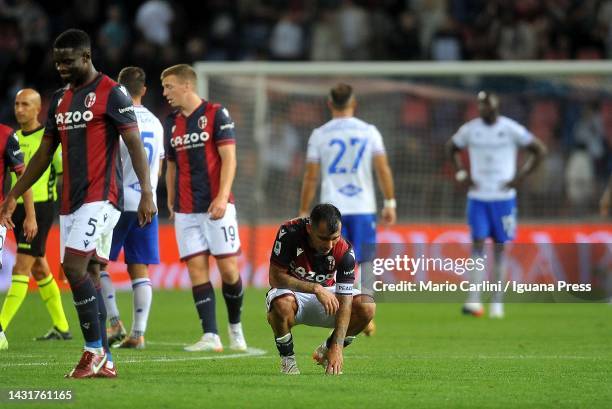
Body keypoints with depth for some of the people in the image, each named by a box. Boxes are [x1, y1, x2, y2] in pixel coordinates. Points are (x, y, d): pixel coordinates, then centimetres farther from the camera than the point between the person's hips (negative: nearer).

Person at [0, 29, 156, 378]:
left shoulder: (111, 93, -6)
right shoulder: (60, 99, 16)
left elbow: (135, 144, -10)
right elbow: (44, 155, 22)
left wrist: (147, 192, -18)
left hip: (101, 197, -8)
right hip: (71, 201, 8)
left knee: (74, 267, -18)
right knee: (88, 274, 5)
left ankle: (95, 350, -10)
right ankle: (104, 362, 7)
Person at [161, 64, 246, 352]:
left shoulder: (216, 114, -3)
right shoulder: (171, 123, 14)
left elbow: (229, 158, -8)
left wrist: (222, 197, -18)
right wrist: (171, 202, 14)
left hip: (216, 206, -5)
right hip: (185, 210, 5)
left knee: (228, 268, -5)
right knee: (196, 269, -4)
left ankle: (235, 326, 16)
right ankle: (210, 337, -7)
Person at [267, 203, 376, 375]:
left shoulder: (344, 251, -22)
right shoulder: (289, 233, -26)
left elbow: (344, 303, -25)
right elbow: (275, 278, -24)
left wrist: (337, 347, -34)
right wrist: (315, 288, -35)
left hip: (326, 294, 2)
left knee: (367, 306, -23)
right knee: (282, 303, -39)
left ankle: (327, 351, 4)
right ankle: (287, 359, -10)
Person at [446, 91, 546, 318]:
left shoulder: (511, 129, -6)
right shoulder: (470, 129, 1)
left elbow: (539, 150, 2)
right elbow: (451, 148, 20)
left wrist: (520, 176, -6)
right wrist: (461, 174, 5)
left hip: (503, 197, -1)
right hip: (477, 197, 1)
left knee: (500, 247, 5)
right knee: (478, 244, -10)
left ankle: (497, 302, 13)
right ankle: (474, 300, -16)